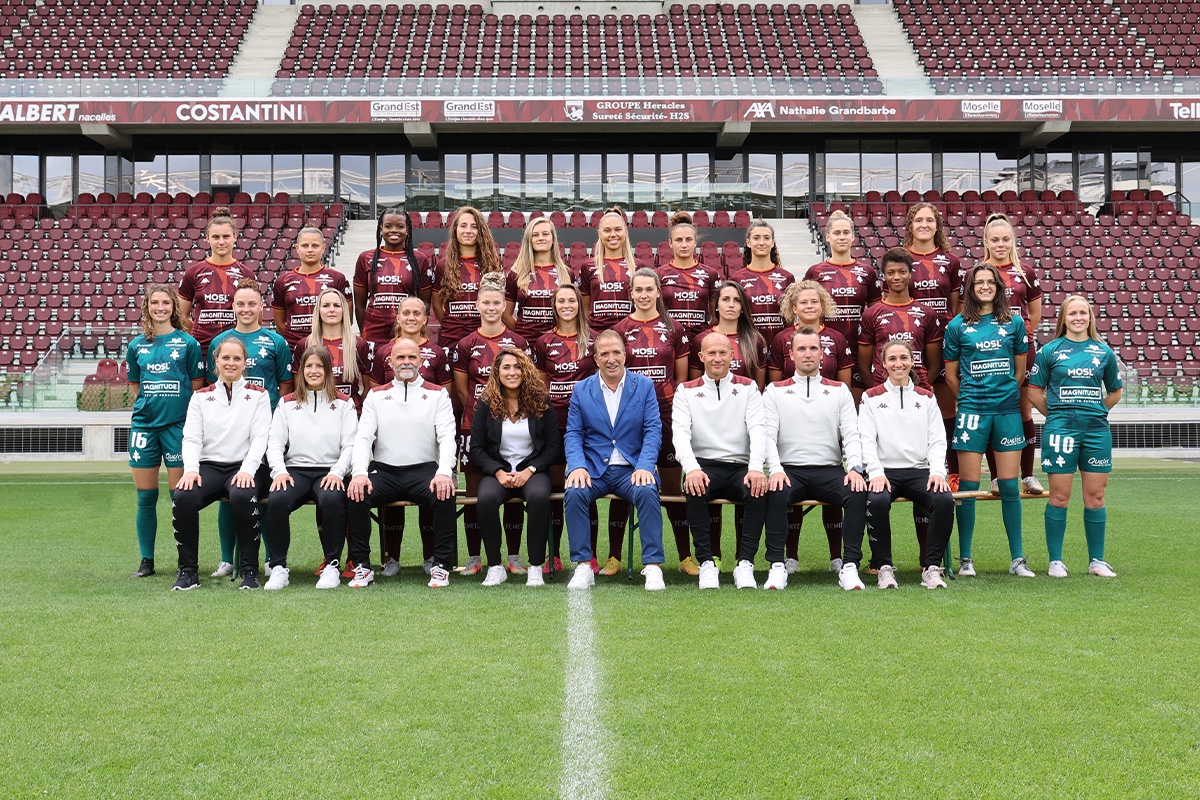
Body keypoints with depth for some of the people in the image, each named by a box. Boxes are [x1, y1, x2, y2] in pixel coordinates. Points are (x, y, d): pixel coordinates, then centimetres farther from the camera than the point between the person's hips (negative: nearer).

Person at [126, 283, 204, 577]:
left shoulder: (187, 343, 1)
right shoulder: (137, 346, 10)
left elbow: (197, 387, 3)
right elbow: (135, 386, 19)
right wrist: (150, 404, 8)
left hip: (178, 424, -3)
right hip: (144, 424, 3)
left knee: (180, 495, -3)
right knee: (145, 496, 6)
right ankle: (146, 560, 16)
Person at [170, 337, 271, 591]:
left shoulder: (258, 395, 10)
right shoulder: (201, 396, 15)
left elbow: (260, 437, -1)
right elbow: (191, 437, 6)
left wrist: (247, 469, -18)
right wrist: (191, 469, -14)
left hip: (243, 467, -2)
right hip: (208, 465, 2)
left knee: (243, 497, -36)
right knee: (182, 497, -30)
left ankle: (250, 570, -21)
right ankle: (188, 570, -15)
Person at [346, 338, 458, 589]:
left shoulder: (438, 394, 9)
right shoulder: (376, 395, 13)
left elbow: (447, 436, -2)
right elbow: (363, 436, 3)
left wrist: (444, 472, -22)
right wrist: (359, 472, -16)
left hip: (424, 470, -1)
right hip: (384, 471, 1)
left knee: (445, 495, -32)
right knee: (356, 495, -28)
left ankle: (441, 565, -17)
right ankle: (362, 566, -13)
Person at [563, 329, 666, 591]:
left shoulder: (644, 386, 6)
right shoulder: (581, 389, 8)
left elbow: (653, 431, -1)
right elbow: (572, 434, 4)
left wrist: (644, 467, -18)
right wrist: (577, 467, -15)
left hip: (631, 469, -1)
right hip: (594, 469, 1)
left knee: (647, 491, -33)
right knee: (575, 492, -30)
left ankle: (653, 566, -24)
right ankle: (583, 566, -21)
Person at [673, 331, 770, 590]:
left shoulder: (747, 387, 12)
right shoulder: (686, 391, 11)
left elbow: (757, 430, -2)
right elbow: (680, 432, -4)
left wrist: (756, 468, -21)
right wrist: (691, 469, -24)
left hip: (740, 467, 1)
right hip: (703, 466, 0)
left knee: (760, 491, -32)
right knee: (695, 490, -34)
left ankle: (745, 564, -25)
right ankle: (706, 564, -25)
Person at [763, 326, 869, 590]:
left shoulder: (839, 391, 16)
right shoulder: (775, 391, 12)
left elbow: (851, 434, 6)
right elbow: (768, 435, 2)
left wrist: (855, 468, -13)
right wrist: (775, 469, -16)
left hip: (830, 471, 1)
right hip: (790, 470, -1)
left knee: (858, 493, -29)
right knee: (776, 494, -34)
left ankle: (849, 566, -23)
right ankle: (777, 565, -24)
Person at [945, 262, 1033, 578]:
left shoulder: (1014, 323, 7)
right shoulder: (958, 326, 3)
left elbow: (1020, 370, 14)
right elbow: (951, 375, 9)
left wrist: (1004, 395, 13)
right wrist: (970, 399, 11)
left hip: (1008, 410, 1)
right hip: (972, 411, -1)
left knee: (1010, 486, 3)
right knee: (968, 486, -1)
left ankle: (1017, 559, 10)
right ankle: (965, 558, 7)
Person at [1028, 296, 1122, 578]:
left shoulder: (1104, 352, 9)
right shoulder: (1050, 351, 2)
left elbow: (1115, 392, 20)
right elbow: (1035, 391, 5)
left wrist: (1095, 411, 10)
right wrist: (1056, 414, 3)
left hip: (1097, 430, 3)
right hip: (1061, 429, -2)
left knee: (1095, 496, 6)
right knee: (1059, 496, 0)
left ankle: (1097, 560, 15)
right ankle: (1055, 560, 8)